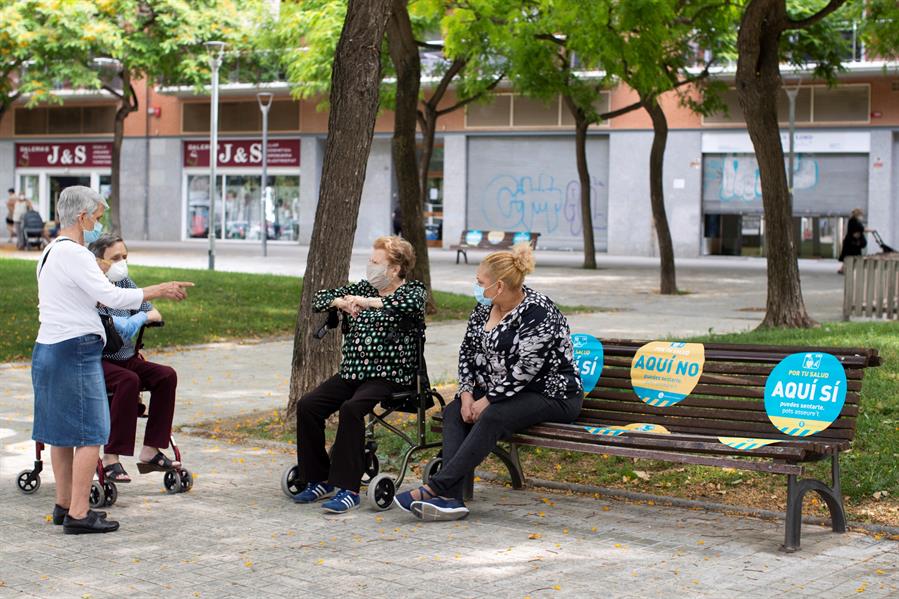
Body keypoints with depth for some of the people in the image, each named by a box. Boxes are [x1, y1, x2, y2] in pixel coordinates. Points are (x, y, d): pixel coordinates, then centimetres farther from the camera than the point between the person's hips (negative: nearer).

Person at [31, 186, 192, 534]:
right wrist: (160, 291, -12)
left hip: (48, 349, 10)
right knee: (90, 435, -7)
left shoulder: (50, 253, 16)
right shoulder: (74, 254, -15)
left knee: (61, 433, 15)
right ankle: (78, 515, -7)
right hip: (76, 350, -10)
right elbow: (111, 297, -20)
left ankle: (64, 505, 23)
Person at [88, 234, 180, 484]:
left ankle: (150, 452, -11)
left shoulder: (125, 283, 9)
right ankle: (110, 459, -32)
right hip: (97, 362, -8)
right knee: (129, 380, -35)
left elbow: (153, 314, 11)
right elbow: (122, 330, -24)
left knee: (166, 375, -13)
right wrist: (143, 316, -9)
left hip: (127, 358, 8)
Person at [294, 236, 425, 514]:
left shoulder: (412, 290, -1)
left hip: (389, 376, -6)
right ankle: (320, 480, 0)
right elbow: (319, 299, 19)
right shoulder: (363, 288, 17)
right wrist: (341, 302, -4)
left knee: (350, 409, -32)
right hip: (352, 372, 7)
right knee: (307, 406, -13)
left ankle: (348, 489, -28)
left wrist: (366, 302, -23)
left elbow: (411, 304, -26)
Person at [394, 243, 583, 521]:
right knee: (454, 412, -14)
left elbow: (523, 371, -24)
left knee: (492, 417, -33)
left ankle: (435, 488, -35)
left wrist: (487, 401, -20)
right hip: (501, 392, 8)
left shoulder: (538, 314, -21)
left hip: (552, 395, -8)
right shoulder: (486, 307, 5)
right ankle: (451, 499, -31)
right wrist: (467, 394, -5)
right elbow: (467, 351, 8)